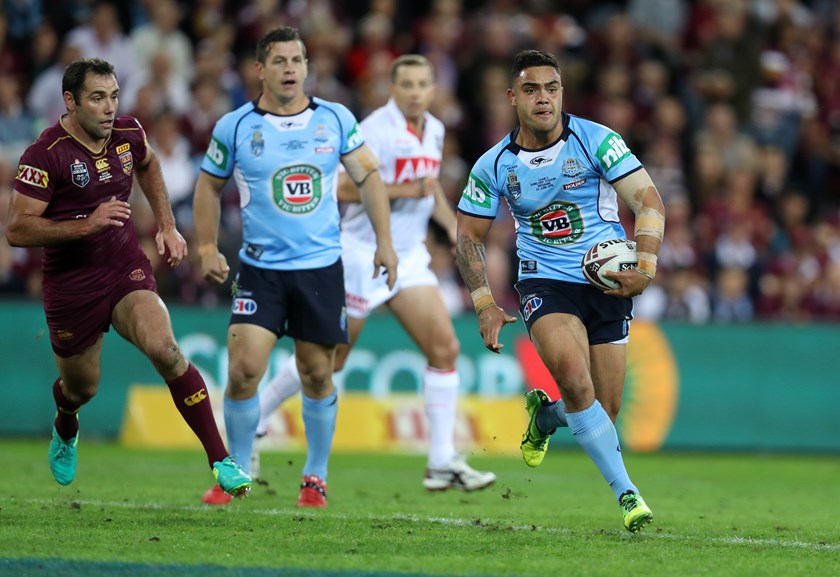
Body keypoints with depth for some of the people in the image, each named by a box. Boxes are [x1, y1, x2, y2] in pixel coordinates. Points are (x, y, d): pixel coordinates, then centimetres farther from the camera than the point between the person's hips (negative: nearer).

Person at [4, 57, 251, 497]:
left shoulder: (128, 133, -2)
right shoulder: (46, 154, -18)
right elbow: (16, 229, -21)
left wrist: (166, 226, 15)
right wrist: (86, 225, -29)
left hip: (127, 270, 2)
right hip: (71, 285, -2)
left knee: (164, 349, -24)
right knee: (81, 388, 13)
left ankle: (221, 462, -24)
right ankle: (65, 429, 55)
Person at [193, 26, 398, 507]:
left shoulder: (336, 119, 1)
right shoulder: (234, 127, -2)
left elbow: (368, 176, 9)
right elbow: (209, 186, 11)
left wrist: (384, 242, 2)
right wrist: (207, 248, 4)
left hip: (322, 267, 1)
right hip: (260, 269, -1)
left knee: (317, 375, 5)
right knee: (244, 368, -12)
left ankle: (316, 477, 20)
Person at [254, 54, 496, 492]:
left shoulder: (433, 131, 9)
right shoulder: (376, 129, -16)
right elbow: (345, 188, -24)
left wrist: (454, 226, 11)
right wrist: (406, 190, -27)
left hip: (409, 255, 7)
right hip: (365, 254, -7)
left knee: (444, 349, -6)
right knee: (328, 358, 1)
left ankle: (442, 463, -3)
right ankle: (251, 424, 20)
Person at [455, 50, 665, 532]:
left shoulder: (595, 140, -8)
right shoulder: (494, 165, -1)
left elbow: (648, 200, -10)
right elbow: (469, 236, 9)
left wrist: (646, 266, -25)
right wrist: (485, 305, -1)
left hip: (608, 282, 0)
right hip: (545, 280, 0)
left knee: (605, 411, 2)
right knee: (575, 380, -27)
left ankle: (545, 414, 39)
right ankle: (626, 492, -20)